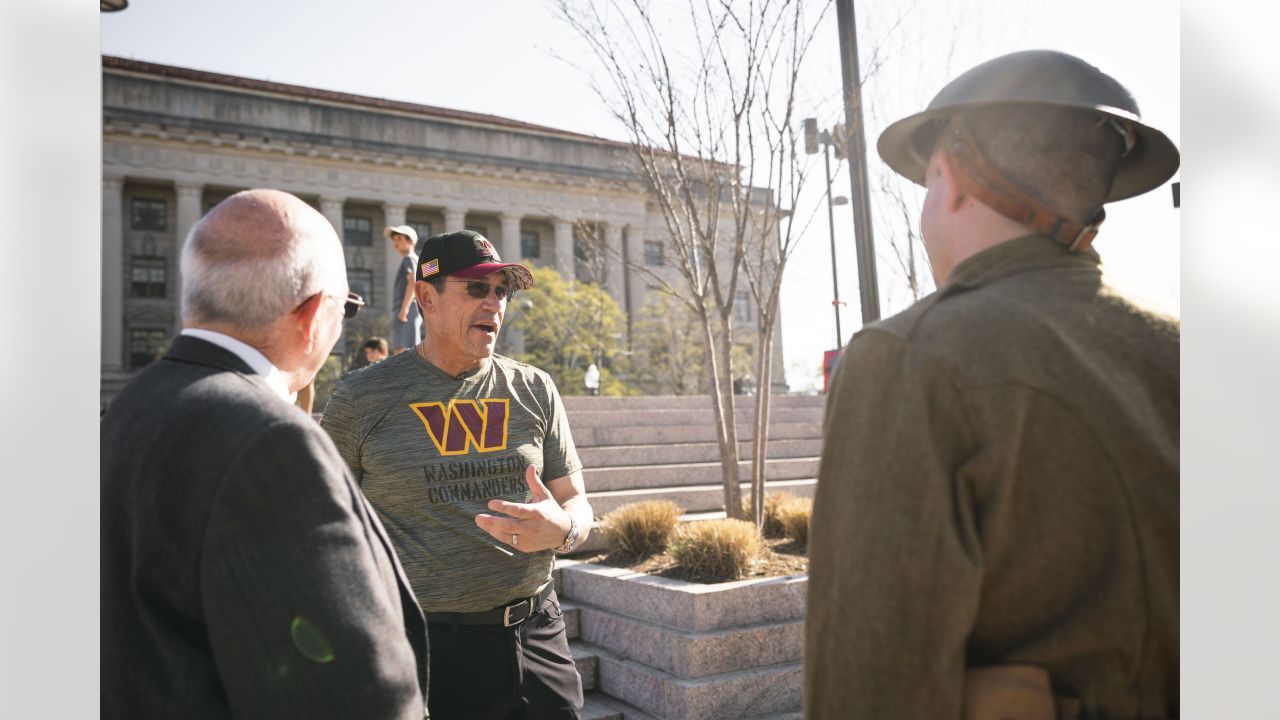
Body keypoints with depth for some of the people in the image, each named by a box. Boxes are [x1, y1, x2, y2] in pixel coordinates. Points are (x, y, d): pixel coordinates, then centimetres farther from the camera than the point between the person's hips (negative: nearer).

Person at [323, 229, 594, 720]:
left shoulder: (535, 390, 4)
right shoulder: (361, 397, -5)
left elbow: (576, 506, 8)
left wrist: (561, 528, -15)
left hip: (538, 637, 4)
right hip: (430, 644, -3)